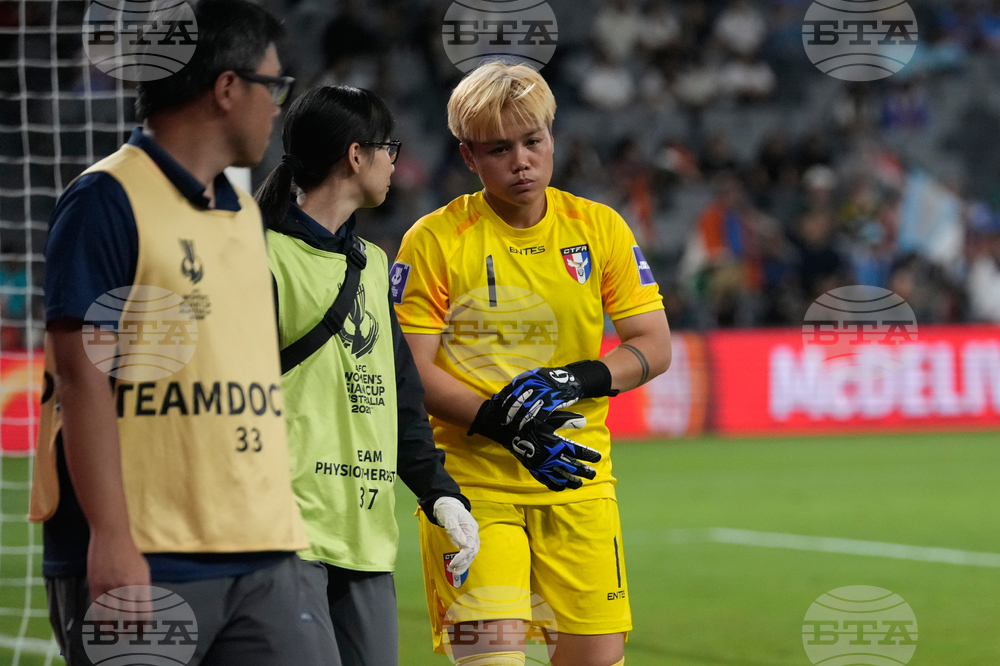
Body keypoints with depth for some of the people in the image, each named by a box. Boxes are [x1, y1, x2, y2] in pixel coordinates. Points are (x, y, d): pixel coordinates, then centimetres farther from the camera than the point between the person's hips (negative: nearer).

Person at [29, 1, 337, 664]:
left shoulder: (246, 214, 19)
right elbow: (81, 378, -13)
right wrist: (112, 539, -19)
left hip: (267, 556, 7)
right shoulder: (106, 201, -6)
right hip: (140, 563, -7)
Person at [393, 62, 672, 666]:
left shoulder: (600, 229, 5)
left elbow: (654, 346, 6)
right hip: (471, 479, -3)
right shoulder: (434, 240, -4)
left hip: (577, 480, 3)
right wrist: (503, 424, -20)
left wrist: (576, 380, -13)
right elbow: (410, 371, -7)